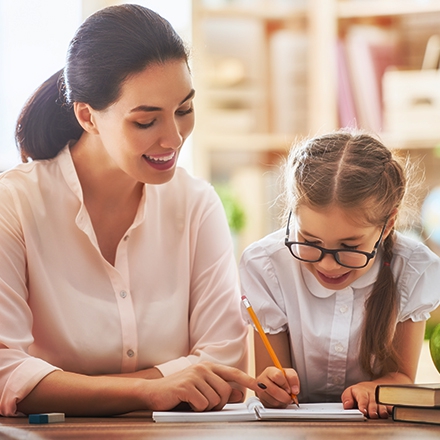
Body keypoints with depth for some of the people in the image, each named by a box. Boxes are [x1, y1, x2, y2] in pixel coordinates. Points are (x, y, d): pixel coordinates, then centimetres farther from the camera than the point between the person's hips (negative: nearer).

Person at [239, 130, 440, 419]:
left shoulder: (414, 270, -13)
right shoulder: (265, 267, -13)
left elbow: (402, 377, -4)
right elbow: (271, 391, -9)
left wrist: (373, 390, -25)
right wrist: (273, 386, -31)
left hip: (376, 424, 0)